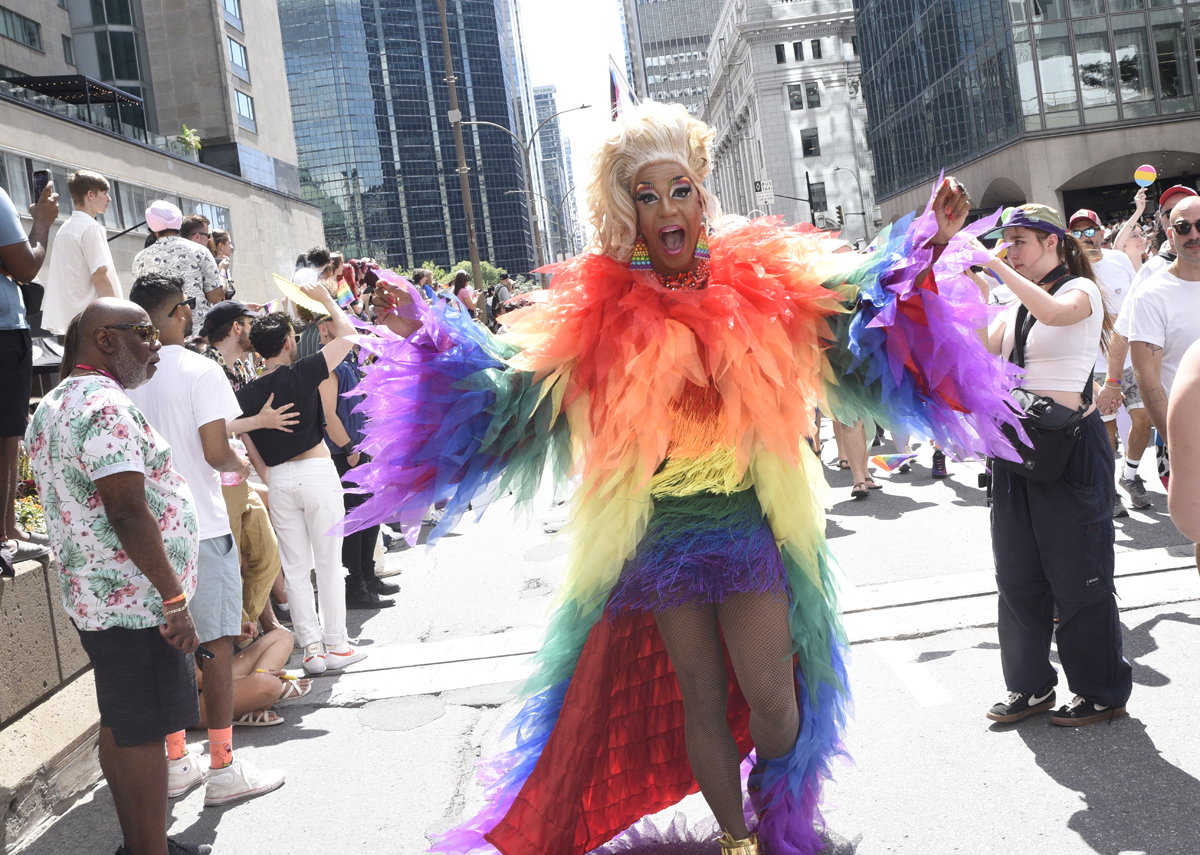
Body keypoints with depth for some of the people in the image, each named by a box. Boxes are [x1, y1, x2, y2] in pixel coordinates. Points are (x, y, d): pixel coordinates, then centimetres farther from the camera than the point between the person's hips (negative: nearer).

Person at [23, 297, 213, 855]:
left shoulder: (51, 407, 15)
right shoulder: (106, 406, -18)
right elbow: (127, 511, -25)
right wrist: (175, 599, -22)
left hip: (91, 596, 10)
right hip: (136, 601, -10)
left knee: (120, 724, 17)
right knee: (143, 732, -3)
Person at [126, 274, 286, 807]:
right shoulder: (199, 371, -12)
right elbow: (216, 453, -18)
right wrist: (242, 466, 2)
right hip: (200, 526, -6)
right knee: (216, 642, 1)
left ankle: (173, 762, 23)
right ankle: (223, 770, 6)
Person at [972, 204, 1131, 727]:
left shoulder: (1080, 290, -6)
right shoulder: (1015, 305, 14)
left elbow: (1053, 312, -30)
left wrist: (998, 267, -26)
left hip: (1070, 442, -7)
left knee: (1078, 575, 1)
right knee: (1018, 575, 11)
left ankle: (1103, 692, 15)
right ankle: (1030, 686, 24)